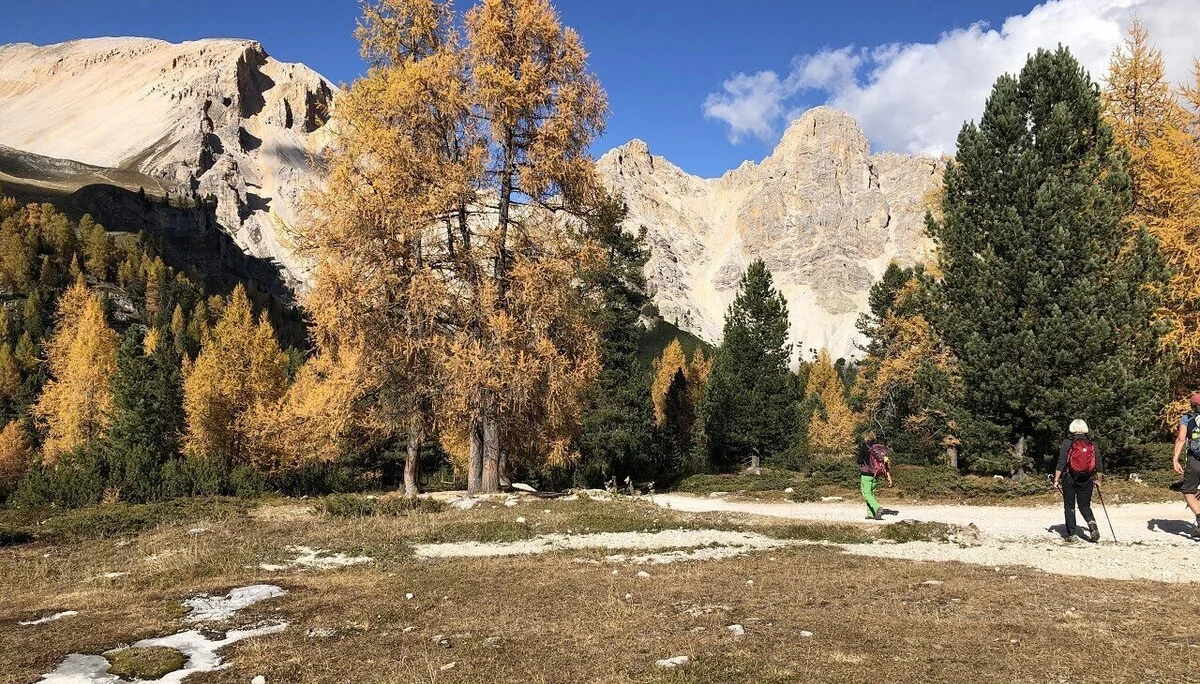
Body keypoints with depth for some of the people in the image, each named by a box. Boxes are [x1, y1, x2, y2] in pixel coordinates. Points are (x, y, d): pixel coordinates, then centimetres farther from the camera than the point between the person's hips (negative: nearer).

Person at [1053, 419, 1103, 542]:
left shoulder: (1067, 444, -7)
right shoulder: (1092, 445, 3)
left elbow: (1061, 464, -11)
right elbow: (1099, 465, 7)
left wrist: (1056, 480, -7)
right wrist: (1098, 480, 19)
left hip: (1069, 480, -2)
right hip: (1087, 481, 3)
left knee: (1069, 506, 8)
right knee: (1085, 506, 12)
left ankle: (1071, 533, 8)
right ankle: (1092, 524, -16)